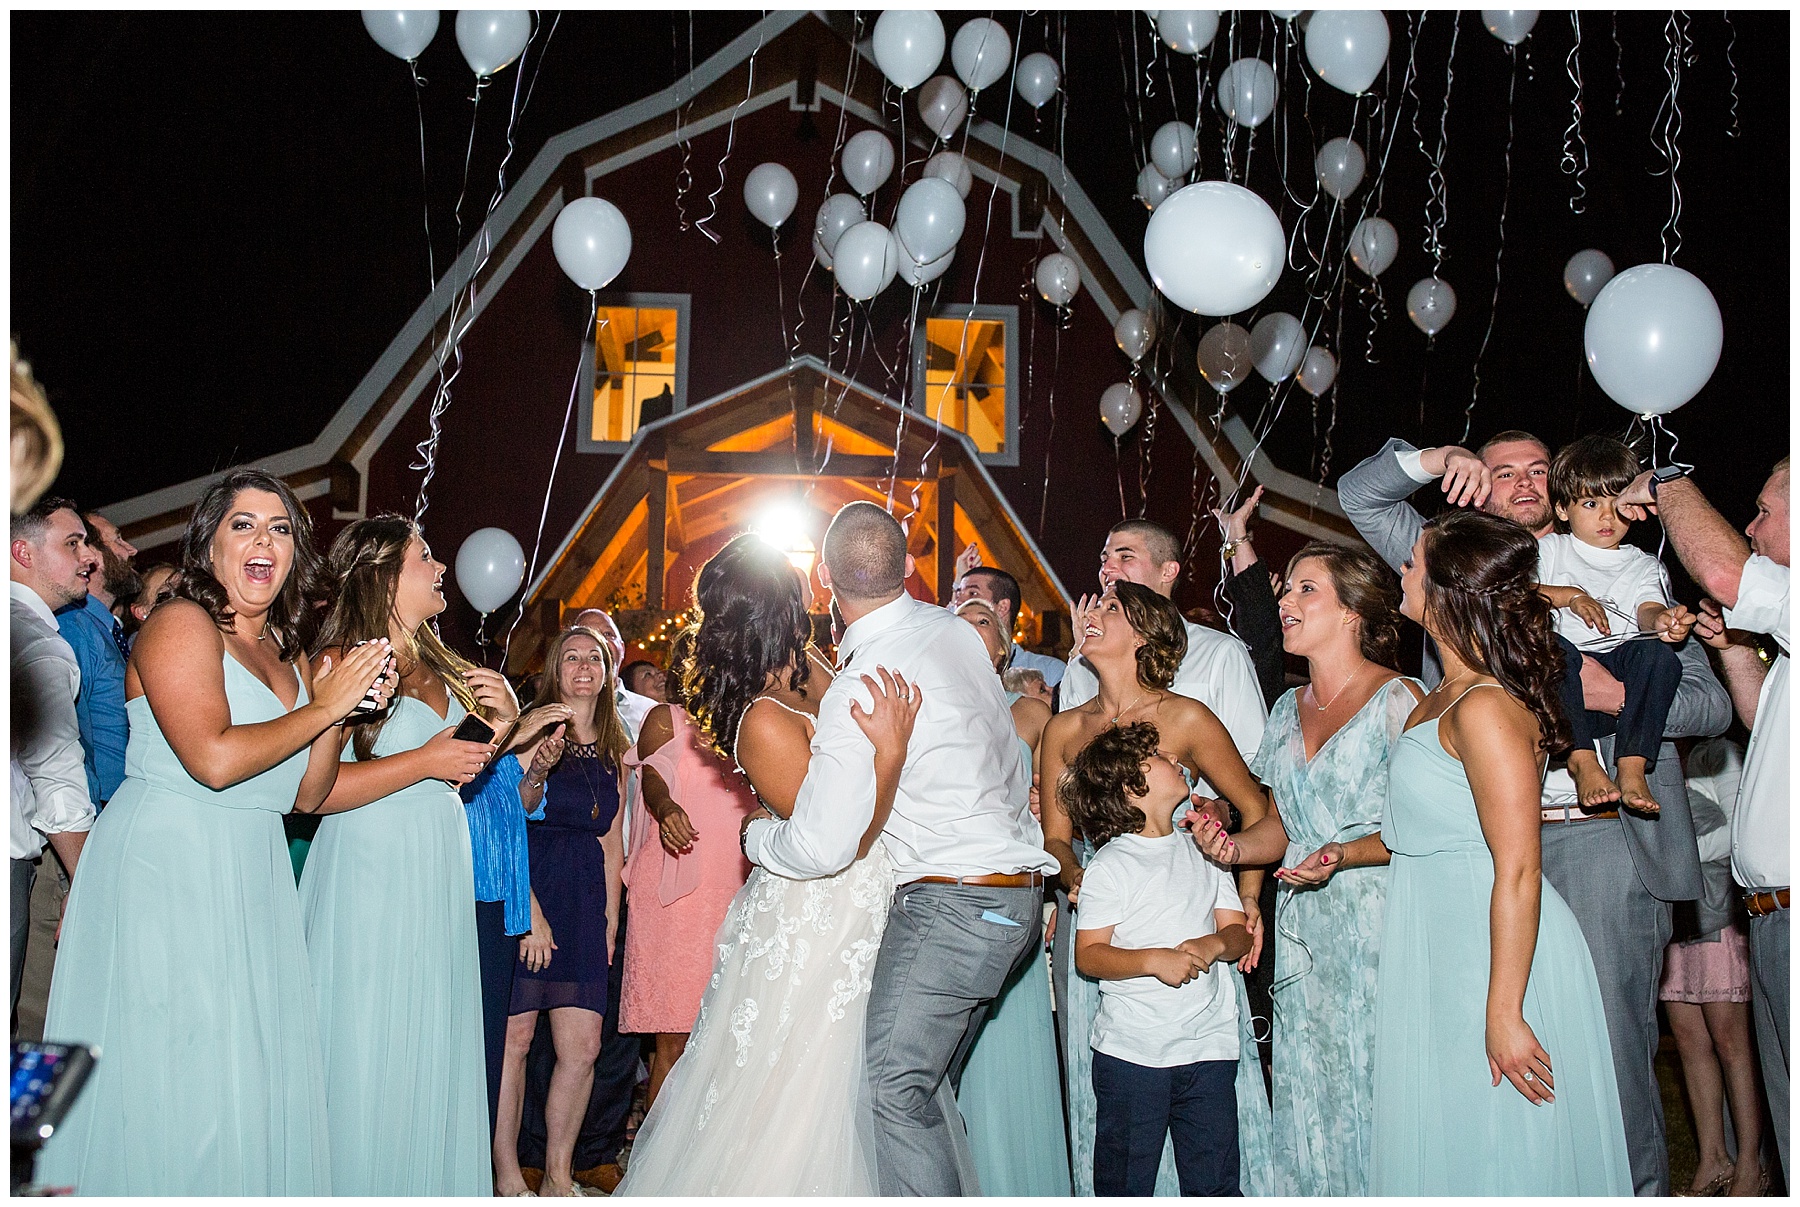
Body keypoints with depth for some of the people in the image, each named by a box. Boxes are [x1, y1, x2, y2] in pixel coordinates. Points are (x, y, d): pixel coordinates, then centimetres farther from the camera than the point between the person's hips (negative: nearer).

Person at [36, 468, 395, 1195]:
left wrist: (344, 709, -1)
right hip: (163, 870, -7)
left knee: (255, 1076, 8)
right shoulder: (182, 624, -8)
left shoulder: (289, 652, 14)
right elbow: (213, 759, -22)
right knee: (169, 1085, -2)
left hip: (252, 882, 8)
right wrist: (322, 707, -12)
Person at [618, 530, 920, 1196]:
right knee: (790, 1104, 5)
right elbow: (843, 840, -23)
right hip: (813, 925, -9)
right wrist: (892, 748, -30)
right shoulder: (765, 722, -25)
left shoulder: (807, 673, -1)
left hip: (852, 912, 9)